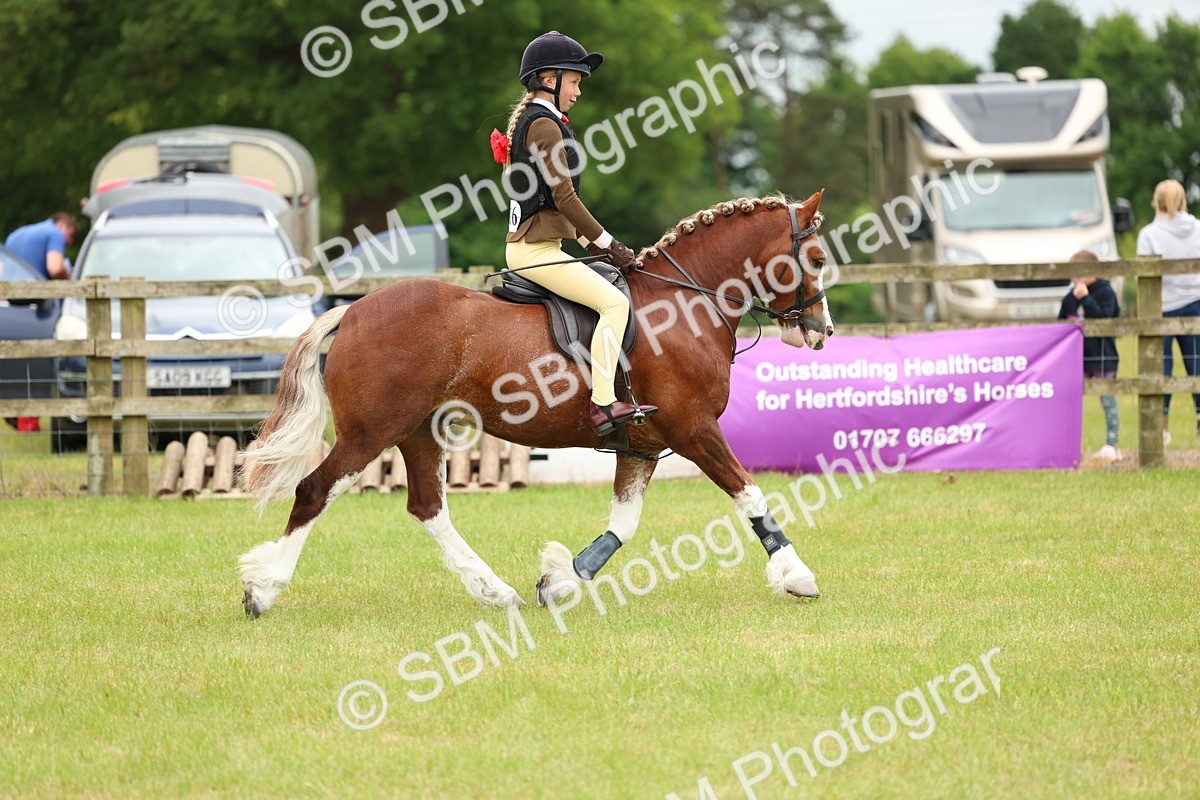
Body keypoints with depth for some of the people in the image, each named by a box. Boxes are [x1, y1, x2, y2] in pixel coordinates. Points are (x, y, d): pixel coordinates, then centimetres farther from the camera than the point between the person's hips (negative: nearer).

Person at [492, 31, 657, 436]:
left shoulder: (527, 121, 19)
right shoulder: (545, 124, -13)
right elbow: (563, 196, -18)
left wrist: (590, 242, 19)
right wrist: (608, 244, -12)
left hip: (528, 245, 11)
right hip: (535, 249, -11)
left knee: (610, 298, 21)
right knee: (614, 302, -19)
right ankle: (603, 404, -27)